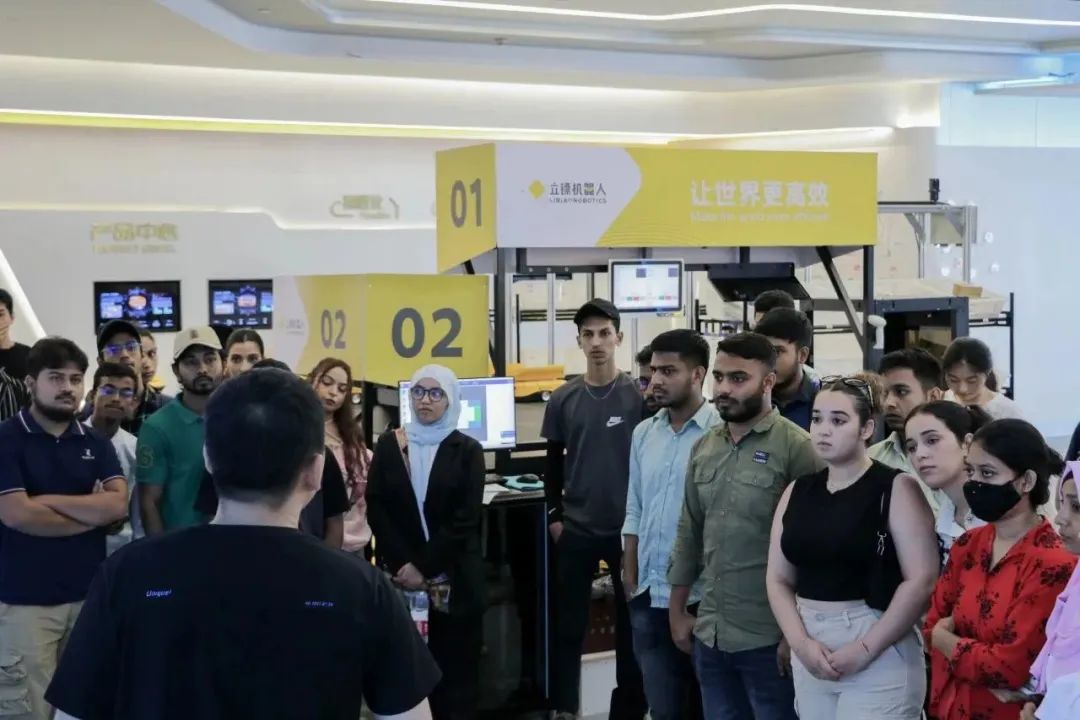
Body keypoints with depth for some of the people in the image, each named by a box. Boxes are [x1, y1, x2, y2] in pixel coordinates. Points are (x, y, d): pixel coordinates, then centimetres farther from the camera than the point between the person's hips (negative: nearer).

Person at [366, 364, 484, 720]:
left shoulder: (467, 450, 1)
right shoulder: (389, 444, 6)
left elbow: (466, 519, -6)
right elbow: (376, 508, 0)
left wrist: (424, 568, -13)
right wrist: (403, 564, -11)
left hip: (452, 577, -1)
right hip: (400, 575, 1)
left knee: (455, 666, 2)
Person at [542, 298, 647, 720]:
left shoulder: (639, 398, -4)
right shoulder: (563, 401, 3)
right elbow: (553, 463, 11)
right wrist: (554, 516, 5)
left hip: (628, 528, -2)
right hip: (576, 530, 2)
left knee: (631, 624, 7)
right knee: (569, 624, 8)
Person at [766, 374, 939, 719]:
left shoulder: (896, 488, -5)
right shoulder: (797, 492, 9)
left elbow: (922, 580, -13)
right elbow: (779, 579, 8)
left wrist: (864, 649, -15)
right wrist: (801, 643, -8)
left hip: (879, 657, -5)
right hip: (810, 655, 5)